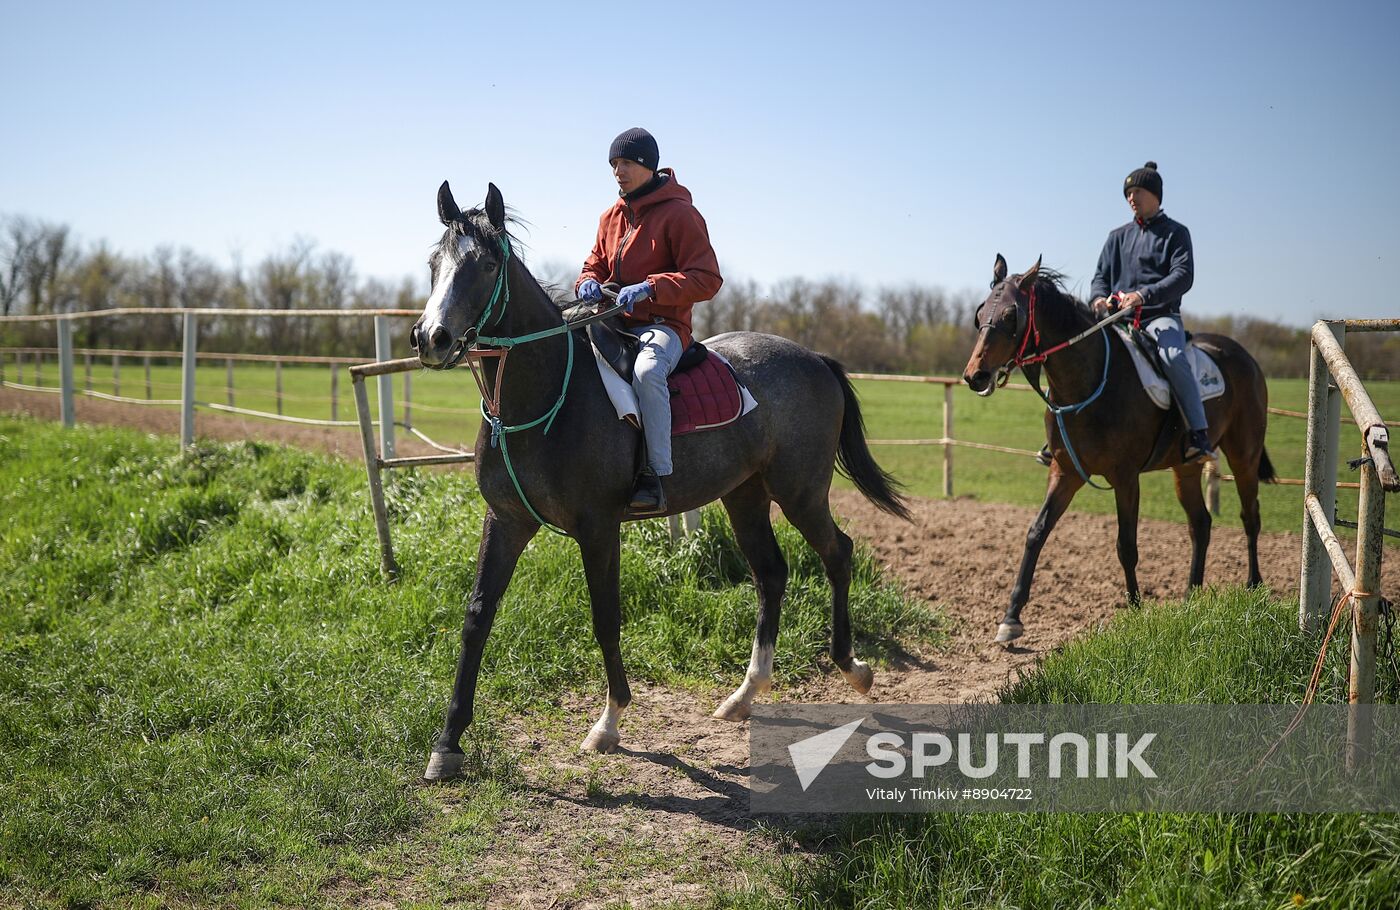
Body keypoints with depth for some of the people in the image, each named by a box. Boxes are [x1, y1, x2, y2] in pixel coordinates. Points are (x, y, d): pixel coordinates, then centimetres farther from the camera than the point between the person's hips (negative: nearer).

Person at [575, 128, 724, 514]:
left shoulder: (679, 213, -7)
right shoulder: (612, 217, 15)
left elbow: (707, 279, -13)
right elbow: (595, 265, 25)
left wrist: (649, 288, -24)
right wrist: (589, 283, -2)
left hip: (662, 325, -8)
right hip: (614, 323, 8)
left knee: (646, 371, -39)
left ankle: (656, 477, -35)